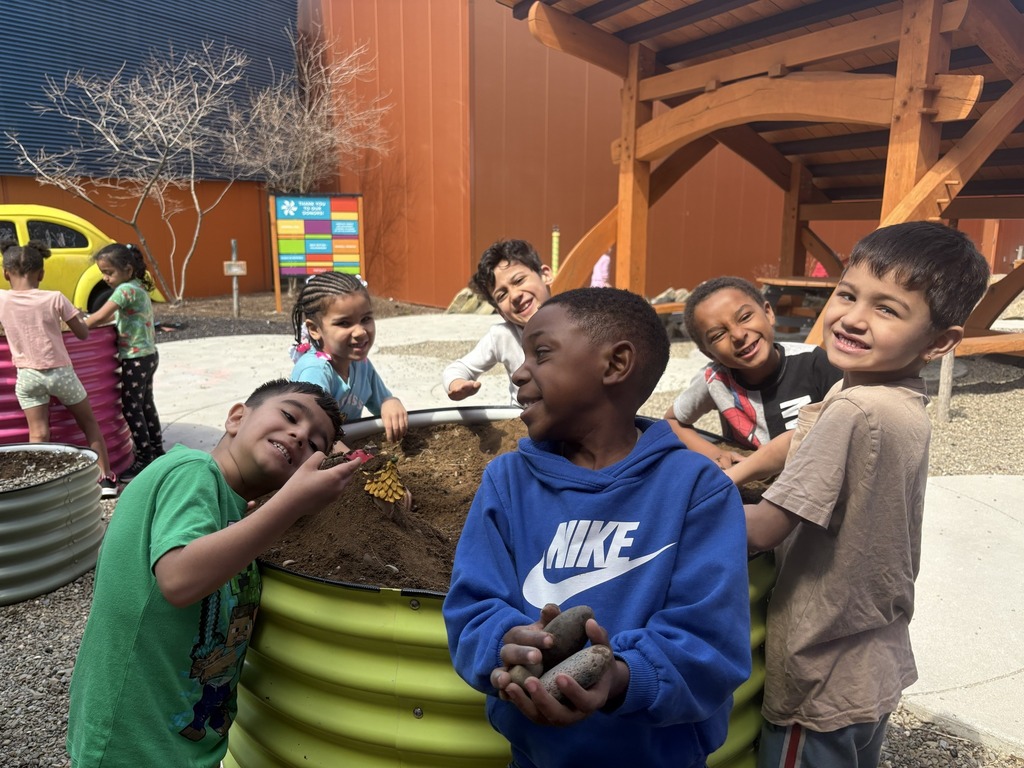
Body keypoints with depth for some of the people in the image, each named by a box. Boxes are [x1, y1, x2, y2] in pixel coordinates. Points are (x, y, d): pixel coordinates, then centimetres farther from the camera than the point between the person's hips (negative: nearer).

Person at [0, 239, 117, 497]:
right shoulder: (55, 298, -9)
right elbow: (83, 334, -3)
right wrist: (79, 316, 15)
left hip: (27, 376, 1)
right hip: (60, 371, -1)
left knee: (38, 435, 4)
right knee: (89, 422, 15)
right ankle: (106, 479, 16)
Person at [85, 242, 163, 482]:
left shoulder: (126, 289, -17)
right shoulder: (138, 288, 11)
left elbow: (100, 317, -20)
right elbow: (114, 316, 15)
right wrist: (87, 321, 6)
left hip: (137, 358, -10)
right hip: (147, 355, 10)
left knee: (131, 408, -3)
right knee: (145, 405, 18)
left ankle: (144, 458, 3)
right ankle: (157, 451, 27)